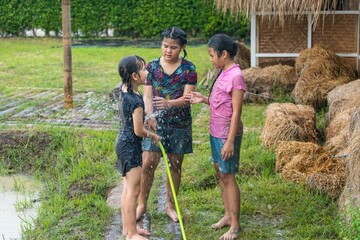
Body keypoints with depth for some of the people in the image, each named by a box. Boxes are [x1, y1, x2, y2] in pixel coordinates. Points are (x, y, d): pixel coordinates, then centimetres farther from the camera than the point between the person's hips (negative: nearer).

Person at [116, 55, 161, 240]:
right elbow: (138, 131, -19)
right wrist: (153, 135, -2)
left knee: (127, 188, 18)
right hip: (131, 147, -10)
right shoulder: (136, 100, -24)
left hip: (123, 143, 10)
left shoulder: (123, 91, 3)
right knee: (133, 191, 0)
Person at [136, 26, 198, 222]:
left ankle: (170, 206, 25)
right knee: (148, 164, -4)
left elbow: (187, 98, -13)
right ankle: (141, 204, 15)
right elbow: (147, 96, -5)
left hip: (180, 124, 0)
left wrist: (169, 103, -34)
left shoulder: (188, 69, -4)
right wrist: (151, 117, -24)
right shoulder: (152, 67, 0)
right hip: (155, 122, 0)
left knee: (175, 165, 9)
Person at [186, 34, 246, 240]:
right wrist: (204, 100, 0)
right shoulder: (224, 73, 8)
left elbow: (236, 112, -20)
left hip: (227, 134, -9)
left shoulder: (236, 76, -19)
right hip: (216, 132, 9)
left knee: (228, 176, 0)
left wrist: (230, 141, -20)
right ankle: (228, 215, 31)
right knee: (220, 173, 17)